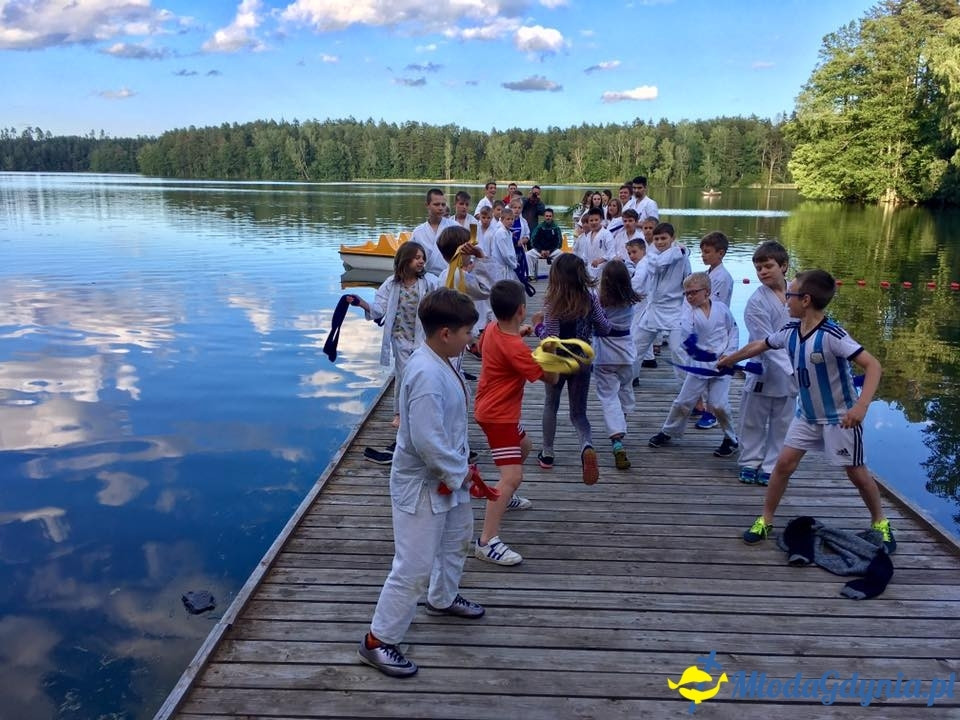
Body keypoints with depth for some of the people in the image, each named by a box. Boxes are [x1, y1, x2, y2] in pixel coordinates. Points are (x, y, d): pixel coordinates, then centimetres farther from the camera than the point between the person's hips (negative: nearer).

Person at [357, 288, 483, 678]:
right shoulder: (427, 374, -30)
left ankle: (443, 599, 54)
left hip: (447, 476, 10)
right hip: (422, 485, -10)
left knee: (457, 538, 29)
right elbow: (427, 441, -32)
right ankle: (378, 641, 15)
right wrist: (459, 472, -18)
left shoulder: (440, 362, 1)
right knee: (415, 567, -2)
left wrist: (460, 467, 6)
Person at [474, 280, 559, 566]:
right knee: (512, 476, -17)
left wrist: (518, 333, 13)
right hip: (498, 415, -10)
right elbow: (550, 378, -21)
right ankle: (487, 542, -19)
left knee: (524, 446, 33)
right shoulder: (515, 349, -27)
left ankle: (506, 496, 50)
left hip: (493, 408, 10)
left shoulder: (492, 329, -2)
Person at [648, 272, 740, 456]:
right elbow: (685, 334, -22)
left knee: (718, 405, -6)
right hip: (699, 363, 1)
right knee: (683, 402, 6)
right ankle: (668, 432, 26)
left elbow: (733, 331, 7)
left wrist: (729, 352, -3)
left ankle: (731, 439, 15)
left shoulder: (721, 308, -4)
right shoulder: (689, 311, -5)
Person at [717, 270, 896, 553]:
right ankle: (765, 520, 13)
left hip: (839, 417, -5)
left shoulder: (832, 335, -28)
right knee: (784, 463, 1)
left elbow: (873, 365, -32)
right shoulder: (790, 330, -6)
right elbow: (758, 345, 12)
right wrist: (729, 360, 27)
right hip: (807, 414, 5)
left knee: (856, 472, 8)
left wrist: (861, 406, -44)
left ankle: (880, 522, 31)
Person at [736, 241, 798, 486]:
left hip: (789, 374, 4)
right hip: (763, 372, -3)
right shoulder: (756, 302, -14)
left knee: (782, 423, 11)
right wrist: (792, 370, -26)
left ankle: (771, 467, 24)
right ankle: (750, 463, 27)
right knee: (753, 422, 10)